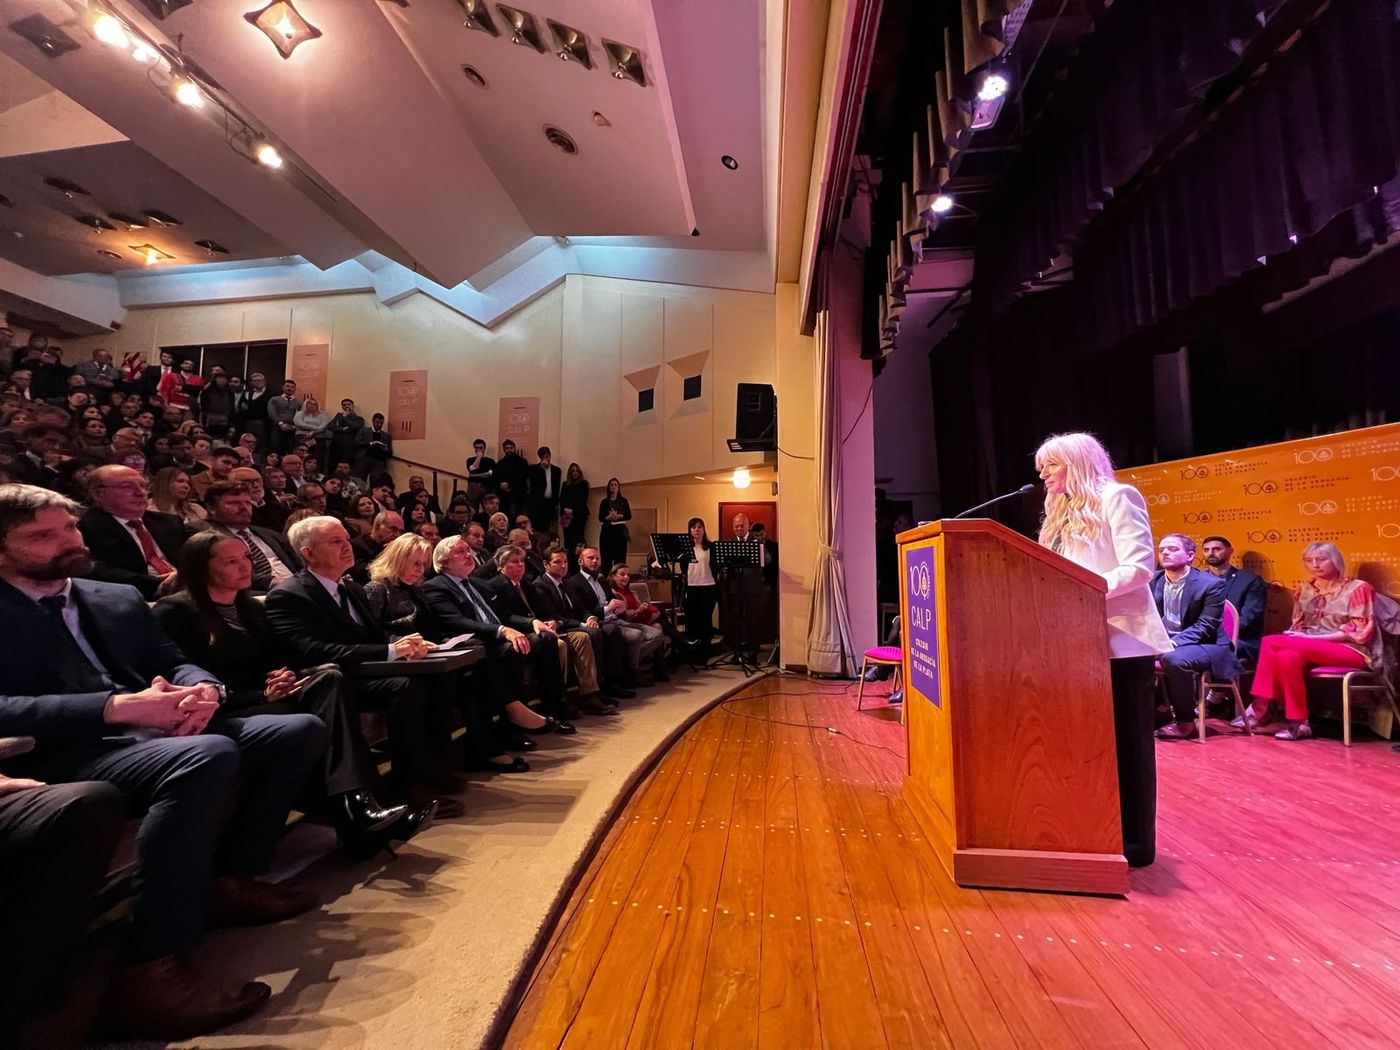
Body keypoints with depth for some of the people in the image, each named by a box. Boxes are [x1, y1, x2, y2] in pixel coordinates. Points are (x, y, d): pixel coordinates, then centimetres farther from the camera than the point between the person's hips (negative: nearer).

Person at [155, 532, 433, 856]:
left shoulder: (251, 607, 21)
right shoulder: (174, 610, -1)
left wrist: (280, 678, -9)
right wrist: (261, 694, -18)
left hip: (263, 700, 6)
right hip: (222, 713, -5)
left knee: (329, 678, -27)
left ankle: (357, 805, -42)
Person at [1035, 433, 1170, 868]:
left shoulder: (1117, 497, -6)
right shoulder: (1063, 513, 18)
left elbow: (1140, 566, -16)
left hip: (1122, 640, -8)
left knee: (1126, 741, 1)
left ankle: (1134, 843, 12)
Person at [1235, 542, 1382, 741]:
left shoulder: (1358, 588, -4)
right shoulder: (1306, 589, 13)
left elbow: (1360, 632, -10)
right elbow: (1298, 623, 18)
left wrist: (1314, 637, -18)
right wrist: (1295, 637, -5)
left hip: (1352, 650, -5)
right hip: (1310, 648, 5)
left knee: (1271, 642, -31)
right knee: (1287, 656, -32)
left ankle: (1260, 708, -25)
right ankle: (1297, 722, -28)